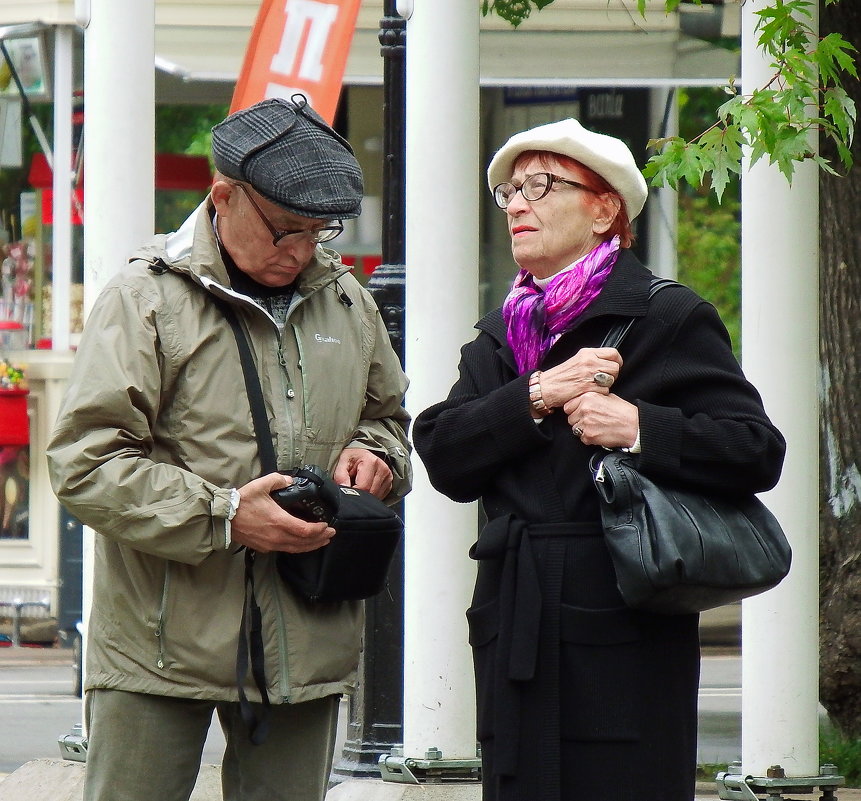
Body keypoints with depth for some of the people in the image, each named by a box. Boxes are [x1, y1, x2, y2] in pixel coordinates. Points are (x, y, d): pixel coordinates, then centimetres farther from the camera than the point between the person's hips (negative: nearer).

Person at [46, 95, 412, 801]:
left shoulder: (346, 299, 13)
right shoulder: (149, 296, -5)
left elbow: (389, 417, 30)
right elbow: (85, 462, -12)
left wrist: (375, 452, 4)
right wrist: (223, 518, -20)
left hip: (305, 652, 5)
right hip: (160, 648, -5)